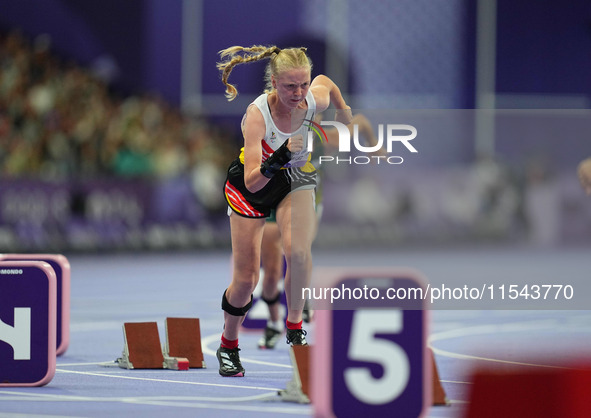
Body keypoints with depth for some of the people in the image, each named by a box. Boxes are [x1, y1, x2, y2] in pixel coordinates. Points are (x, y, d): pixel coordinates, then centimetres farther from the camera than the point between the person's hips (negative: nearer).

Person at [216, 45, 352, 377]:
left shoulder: (317, 99, -26)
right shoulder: (257, 115, -36)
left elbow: (325, 81, 2)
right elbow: (252, 182, -40)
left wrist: (344, 112, 15)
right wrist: (280, 157, -55)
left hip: (296, 178, 2)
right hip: (252, 186, -2)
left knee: (298, 251, -27)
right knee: (246, 278, 1)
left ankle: (295, 324, -3)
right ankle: (228, 346, 28)